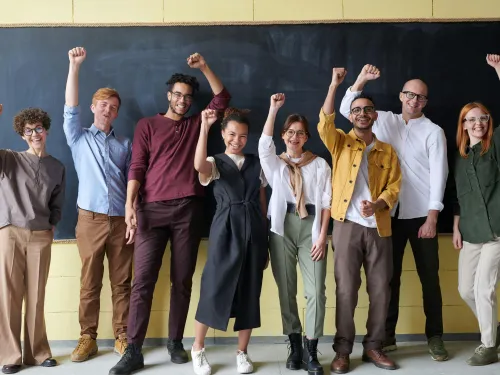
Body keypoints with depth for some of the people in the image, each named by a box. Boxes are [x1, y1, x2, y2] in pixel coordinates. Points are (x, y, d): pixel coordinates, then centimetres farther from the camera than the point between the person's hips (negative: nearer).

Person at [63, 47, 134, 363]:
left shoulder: (125, 144, 12)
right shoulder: (79, 137, 10)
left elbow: (132, 181, 8)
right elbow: (71, 108, -4)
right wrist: (75, 66, -13)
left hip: (121, 221, 1)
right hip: (90, 219, -1)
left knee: (122, 283, 6)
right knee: (89, 283, 5)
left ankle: (122, 337, 16)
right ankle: (88, 338, 16)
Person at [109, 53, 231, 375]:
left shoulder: (197, 124, 16)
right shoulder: (148, 125, 10)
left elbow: (222, 98, 11)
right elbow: (137, 167, 2)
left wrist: (204, 67, 5)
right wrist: (130, 204, -8)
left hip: (188, 209, 2)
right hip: (153, 209, -2)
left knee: (183, 280, 6)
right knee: (143, 280, -4)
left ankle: (176, 342, 18)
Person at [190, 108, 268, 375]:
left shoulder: (256, 164, 11)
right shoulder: (216, 163, 1)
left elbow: (263, 202, 12)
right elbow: (199, 166, -26)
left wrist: (265, 238, 9)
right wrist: (205, 126, -26)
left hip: (253, 231, 3)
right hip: (225, 231, -3)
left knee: (250, 291, 7)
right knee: (214, 288, -1)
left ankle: (242, 352, 21)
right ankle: (197, 349, 19)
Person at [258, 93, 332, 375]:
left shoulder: (320, 164, 7)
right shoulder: (275, 163, 10)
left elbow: (327, 201, 2)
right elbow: (264, 144, -11)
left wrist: (322, 235, -6)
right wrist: (274, 108, -12)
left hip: (311, 227, -1)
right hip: (283, 227, 1)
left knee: (316, 289, -5)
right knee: (286, 288, 5)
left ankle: (311, 351, 4)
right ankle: (295, 346, 18)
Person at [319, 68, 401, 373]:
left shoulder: (388, 151, 13)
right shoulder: (341, 143, 8)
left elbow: (394, 188, 5)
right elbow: (324, 125, -13)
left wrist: (377, 204, -15)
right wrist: (335, 86, -16)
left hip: (379, 227, 3)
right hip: (347, 225, -2)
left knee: (380, 289, 6)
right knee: (346, 289, 0)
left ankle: (373, 346, 21)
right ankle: (343, 349, 11)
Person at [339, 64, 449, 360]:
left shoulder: (434, 132, 0)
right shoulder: (385, 121, 10)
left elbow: (439, 175, -5)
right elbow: (347, 109, 9)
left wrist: (432, 217, -11)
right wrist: (361, 80, -4)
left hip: (421, 214, -2)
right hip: (390, 213, 2)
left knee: (429, 277, 5)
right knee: (390, 276, 8)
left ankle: (435, 337, 18)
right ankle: (387, 335, 18)